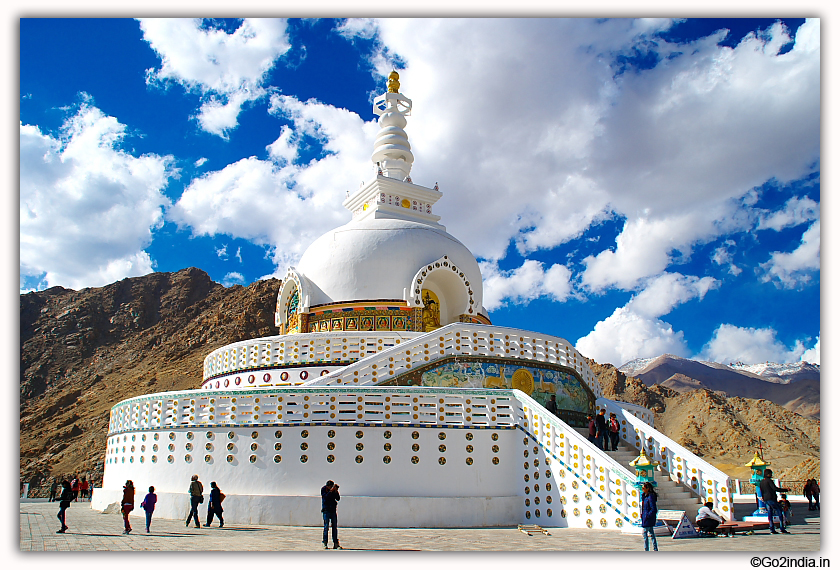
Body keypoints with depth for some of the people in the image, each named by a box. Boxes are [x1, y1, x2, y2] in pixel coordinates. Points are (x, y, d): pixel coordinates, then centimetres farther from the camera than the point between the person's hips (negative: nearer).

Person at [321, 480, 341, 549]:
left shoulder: (334, 490, 5)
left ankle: (335, 544, 5)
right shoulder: (323, 489, -5)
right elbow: (326, 497, -21)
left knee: (335, 527, 2)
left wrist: (336, 491, -14)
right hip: (326, 510, -4)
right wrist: (331, 490, -26)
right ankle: (325, 543, 2)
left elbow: (338, 499, -2)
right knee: (326, 527, -6)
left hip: (333, 510, 4)